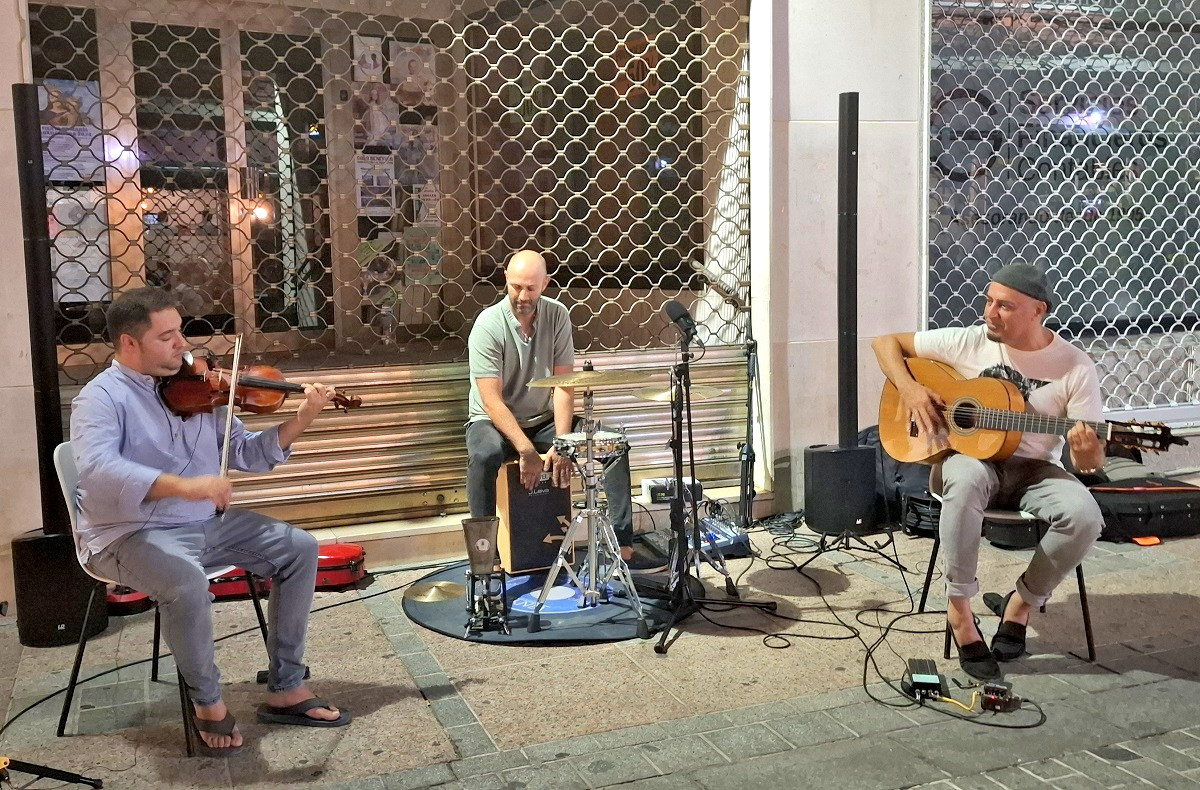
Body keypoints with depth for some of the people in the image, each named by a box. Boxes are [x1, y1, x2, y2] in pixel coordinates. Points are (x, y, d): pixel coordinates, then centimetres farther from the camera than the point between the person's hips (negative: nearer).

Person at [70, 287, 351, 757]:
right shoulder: (101, 397, -12)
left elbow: (243, 455, 8)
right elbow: (97, 470, -31)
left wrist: (298, 423, -8)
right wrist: (183, 485, -44)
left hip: (207, 523, 7)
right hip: (132, 535, -7)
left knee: (299, 548, -2)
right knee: (187, 581, -36)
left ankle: (286, 689, 5)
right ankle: (208, 702, -9)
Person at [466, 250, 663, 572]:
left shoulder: (557, 315, -7)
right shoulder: (488, 325, -20)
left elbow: (563, 384, -10)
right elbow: (491, 401, -23)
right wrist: (526, 451, -30)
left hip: (544, 419, 4)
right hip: (494, 421, -4)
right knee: (484, 455, -38)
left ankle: (623, 547, -9)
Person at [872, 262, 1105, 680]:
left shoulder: (1076, 368, -8)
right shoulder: (969, 342, -4)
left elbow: (1091, 462, -8)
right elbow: (886, 342, 4)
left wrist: (1087, 453, -33)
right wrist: (909, 388, -13)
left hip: (1034, 470, 1)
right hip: (971, 457, 0)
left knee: (1084, 516, -30)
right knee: (965, 480, -38)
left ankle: (1021, 603, -3)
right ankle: (959, 608, -24)